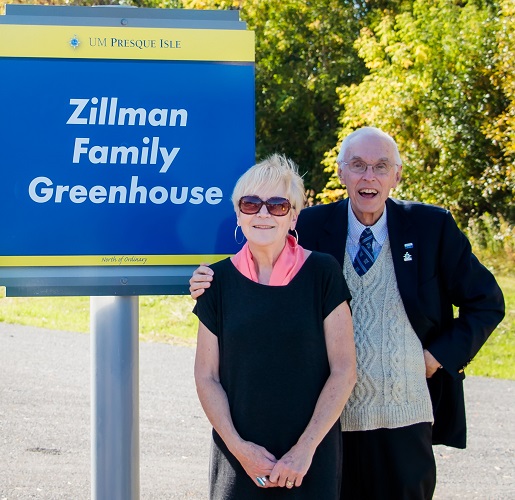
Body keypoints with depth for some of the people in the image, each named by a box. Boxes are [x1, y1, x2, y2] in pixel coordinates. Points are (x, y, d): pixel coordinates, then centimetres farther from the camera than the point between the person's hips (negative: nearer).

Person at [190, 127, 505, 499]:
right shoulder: (312, 227, 2)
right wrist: (212, 286, -14)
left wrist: (441, 355, -2)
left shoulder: (431, 227, 1)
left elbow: (486, 302, 7)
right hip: (330, 417, 0)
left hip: (403, 417, 0)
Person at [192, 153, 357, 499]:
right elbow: (207, 376, 2)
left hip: (312, 458, -1)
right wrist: (238, 446, -8)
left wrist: (306, 448, -11)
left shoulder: (322, 273, -4)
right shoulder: (220, 279, 1)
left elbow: (344, 370, -5)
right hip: (240, 457, 1)